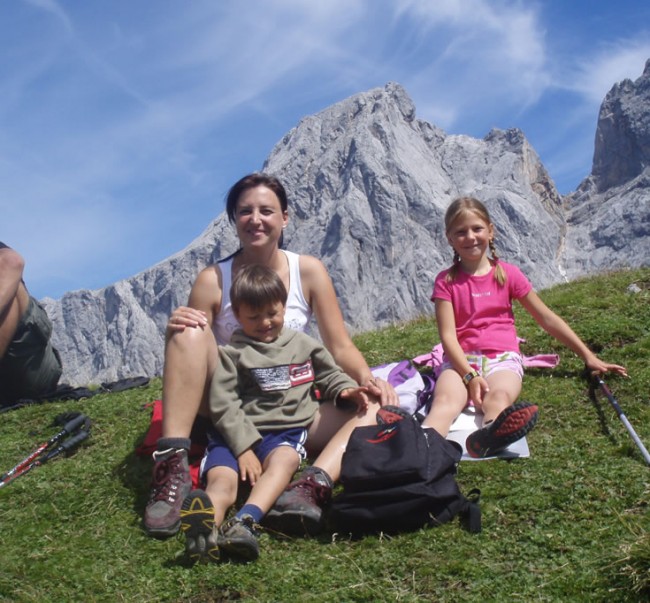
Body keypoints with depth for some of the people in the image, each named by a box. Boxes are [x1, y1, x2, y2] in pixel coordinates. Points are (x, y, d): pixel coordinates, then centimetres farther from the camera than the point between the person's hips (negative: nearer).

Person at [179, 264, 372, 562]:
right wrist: (244, 447, -14)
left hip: (286, 432, 1)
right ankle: (205, 529, -60)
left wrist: (345, 391, 4)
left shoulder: (304, 345, 20)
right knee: (222, 481, -30)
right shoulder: (232, 352, 9)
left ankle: (245, 521, -58)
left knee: (285, 459, -36)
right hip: (237, 433, 0)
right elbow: (223, 404, -1)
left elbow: (329, 375, 30)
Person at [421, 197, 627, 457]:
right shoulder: (446, 281, 6)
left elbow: (547, 319, 13)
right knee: (445, 399, -35)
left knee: (499, 397, -36)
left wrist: (588, 356, 11)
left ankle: (489, 435, -70)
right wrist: (469, 375, -20)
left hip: (502, 357, 1)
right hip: (460, 360, -1)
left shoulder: (507, 274, 10)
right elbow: (448, 335, -4)